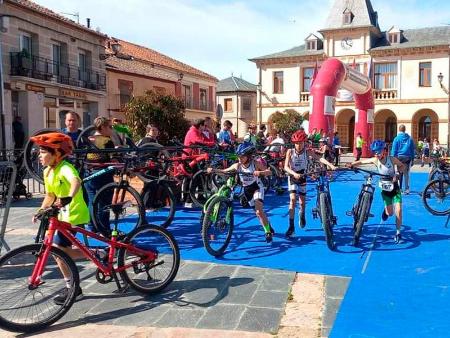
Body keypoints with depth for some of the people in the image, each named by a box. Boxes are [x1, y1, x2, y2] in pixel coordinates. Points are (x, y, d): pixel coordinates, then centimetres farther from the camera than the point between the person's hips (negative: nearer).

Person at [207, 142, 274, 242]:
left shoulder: (256, 164, -20)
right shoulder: (237, 165, -13)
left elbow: (269, 172, -25)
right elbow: (224, 171, -6)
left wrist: (260, 172, -45)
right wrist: (213, 170, -23)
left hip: (257, 187, -4)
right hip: (247, 190, 4)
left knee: (259, 211, -21)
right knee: (259, 212, 12)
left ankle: (268, 232, -6)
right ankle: (269, 228, 33)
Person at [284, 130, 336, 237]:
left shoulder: (307, 151, -14)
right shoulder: (290, 152, -16)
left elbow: (319, 158, -27)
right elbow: (286, 167, -24)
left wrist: (330, 165, -42)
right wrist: (294, 174, -41)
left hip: (302, 177, 2)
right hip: (292, 177, -1)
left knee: (302, 201, 6)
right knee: (293, 199, -18)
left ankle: (302, 215, 43)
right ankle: (291, 226, -15)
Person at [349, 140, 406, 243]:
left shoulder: (392, 159, -16)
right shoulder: (375, 160, -13)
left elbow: (403, 166, -2)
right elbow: (361, 162, -11)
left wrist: (397, 173, -20)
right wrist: (351, 165, -28)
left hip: (395, 188, -1)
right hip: (385, 189, 1)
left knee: (398, 211, -11)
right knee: (390, 213, 1)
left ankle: (398, 232, 5)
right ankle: (386, 210, 39)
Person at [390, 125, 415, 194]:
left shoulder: (397, 138, -4)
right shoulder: (410, 138, 5)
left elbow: (394, 150, -4)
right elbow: (413, 149, 8)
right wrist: (412, 159, 13)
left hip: (399, 157, -2)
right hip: (408, 158, 2)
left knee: (399, 174, 7)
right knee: (406, 174, 5)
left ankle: (399, 188, 10)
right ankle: (407, 189, 3)